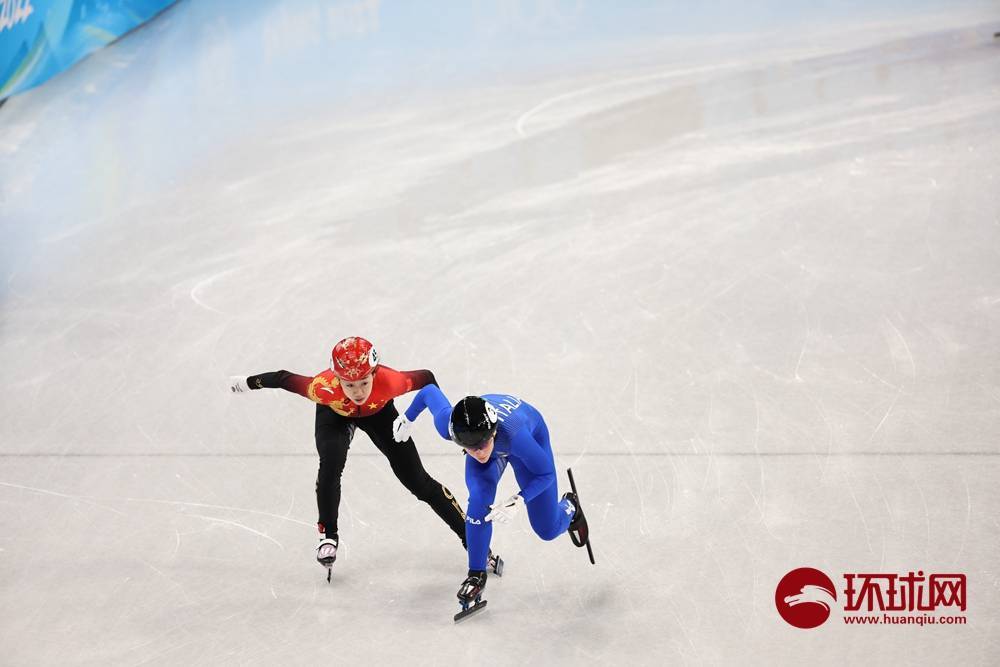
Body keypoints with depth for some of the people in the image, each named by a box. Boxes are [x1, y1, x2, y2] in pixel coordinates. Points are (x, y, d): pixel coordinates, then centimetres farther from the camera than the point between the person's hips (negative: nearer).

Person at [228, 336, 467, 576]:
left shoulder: (389, 381, -44)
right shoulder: (324, 388, -43)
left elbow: (425, 378, -25)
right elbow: (284, 379, -25)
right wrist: (248, 383, -10)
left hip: (379, 412, 0)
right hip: (334, 414, 0)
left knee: (417, 480, -1)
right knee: (330, 466, -26)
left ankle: (469, 536, 12)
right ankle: (329, 534, 0)